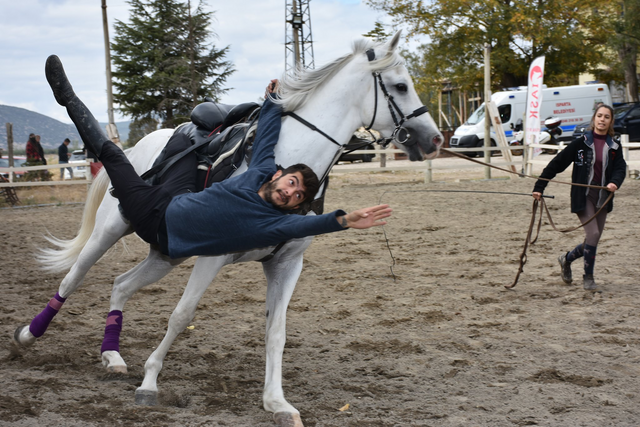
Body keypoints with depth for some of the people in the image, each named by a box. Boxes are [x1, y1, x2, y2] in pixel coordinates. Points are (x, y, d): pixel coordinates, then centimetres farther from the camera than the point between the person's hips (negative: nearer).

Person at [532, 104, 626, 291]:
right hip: (583, 195, -4)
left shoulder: (614, 147, 6)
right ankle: (588, 277, -1)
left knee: (594, 238, 8)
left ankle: (566, 259, 36)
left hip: (602, 197, 4)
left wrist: (615, 183, -27)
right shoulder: (582, 142, -4)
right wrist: (539, 186, -8)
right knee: (593, 234, -16)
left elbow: (620, 168, -3)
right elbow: (557, 163, -4)